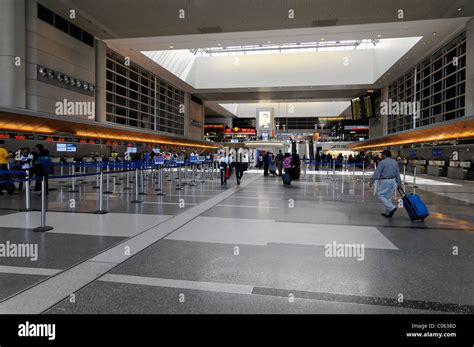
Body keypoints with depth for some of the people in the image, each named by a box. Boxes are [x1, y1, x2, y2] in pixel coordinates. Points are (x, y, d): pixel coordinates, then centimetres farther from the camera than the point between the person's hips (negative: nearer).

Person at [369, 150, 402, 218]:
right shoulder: (395, 162, 11)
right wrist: (398, 183, 21)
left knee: (379, 195, 0)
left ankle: (391, 207, -11)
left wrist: (372, 181, -11)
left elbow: (377, 172, -14)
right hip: (392, 181, 8)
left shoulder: (383, 162, -11)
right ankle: (387, 212, 18)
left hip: (384, 181, -8)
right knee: (388, 196, 13)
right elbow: (397, 173, 15)